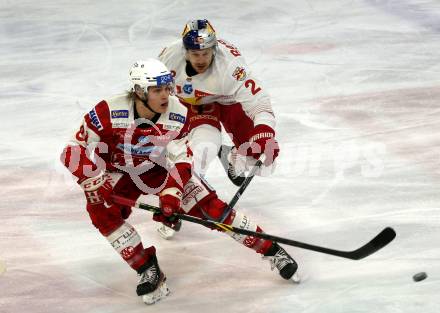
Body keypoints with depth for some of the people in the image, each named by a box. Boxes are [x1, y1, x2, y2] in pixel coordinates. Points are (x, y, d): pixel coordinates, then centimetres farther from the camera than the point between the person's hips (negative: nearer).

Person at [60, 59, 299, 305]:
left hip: (161, 170, 1)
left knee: (210, 207, -11)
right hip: (119, 175, -1)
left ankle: (272, 251, 2)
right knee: (101, 210, -29)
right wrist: (95, 182, -37)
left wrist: (171, 195, -29)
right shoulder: (109, 113, -31)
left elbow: (181, 160, -16)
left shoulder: (178, 115, -22)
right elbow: (75, 151, -25)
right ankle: (149, 270, -16)